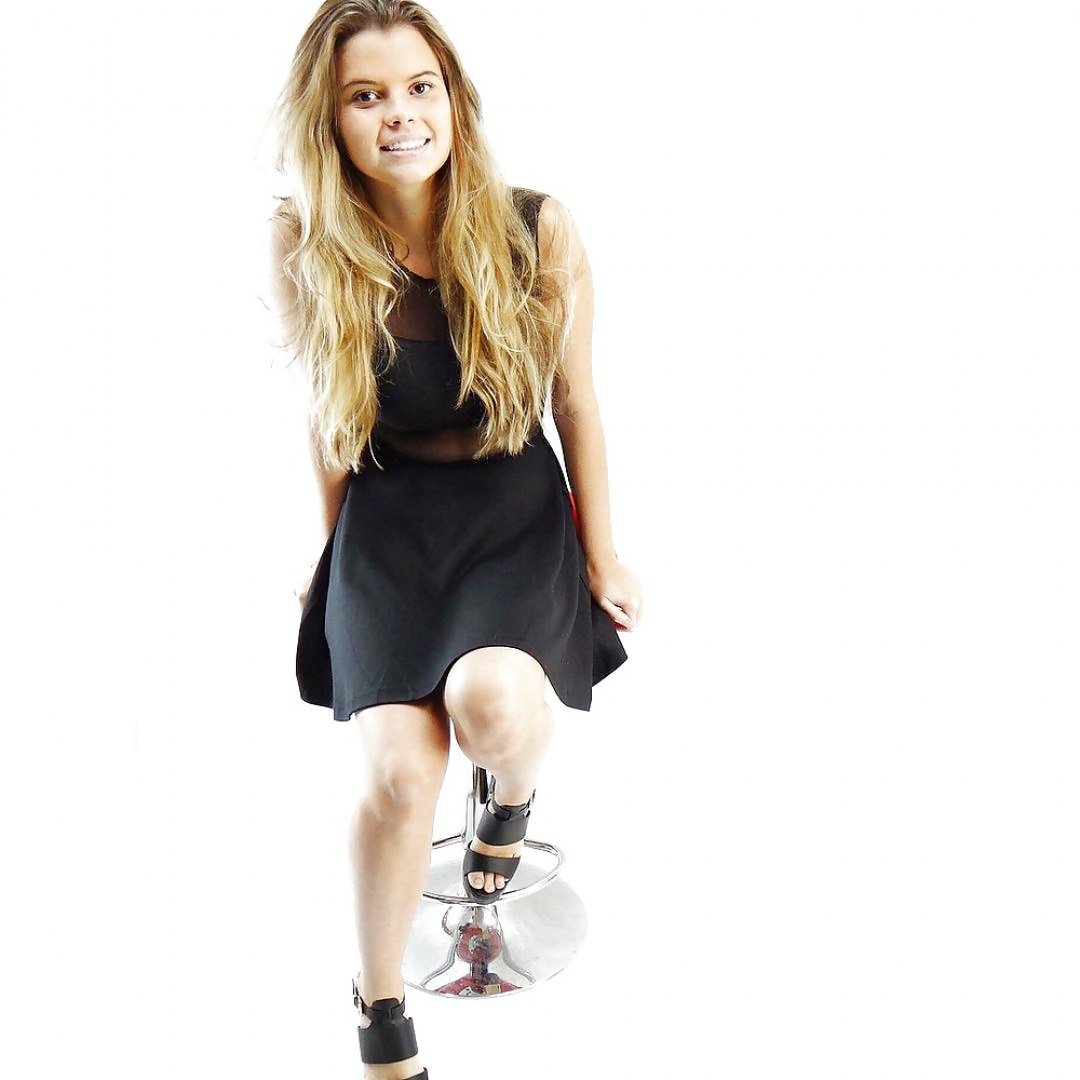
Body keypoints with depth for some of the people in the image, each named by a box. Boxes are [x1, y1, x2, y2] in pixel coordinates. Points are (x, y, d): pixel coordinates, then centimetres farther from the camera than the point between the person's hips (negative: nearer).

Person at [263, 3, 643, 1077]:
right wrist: (334, 550, 17)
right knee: (398, 770, -18)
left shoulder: (539, 231, -11)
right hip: (389, 520, 1)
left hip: (517, 508, 0)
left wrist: (601, 559, 7)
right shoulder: (307, 250, -8)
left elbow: (577, 406, -1)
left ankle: (512, 798, 13)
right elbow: (328, 420, 6)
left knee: (495, 701, -30)